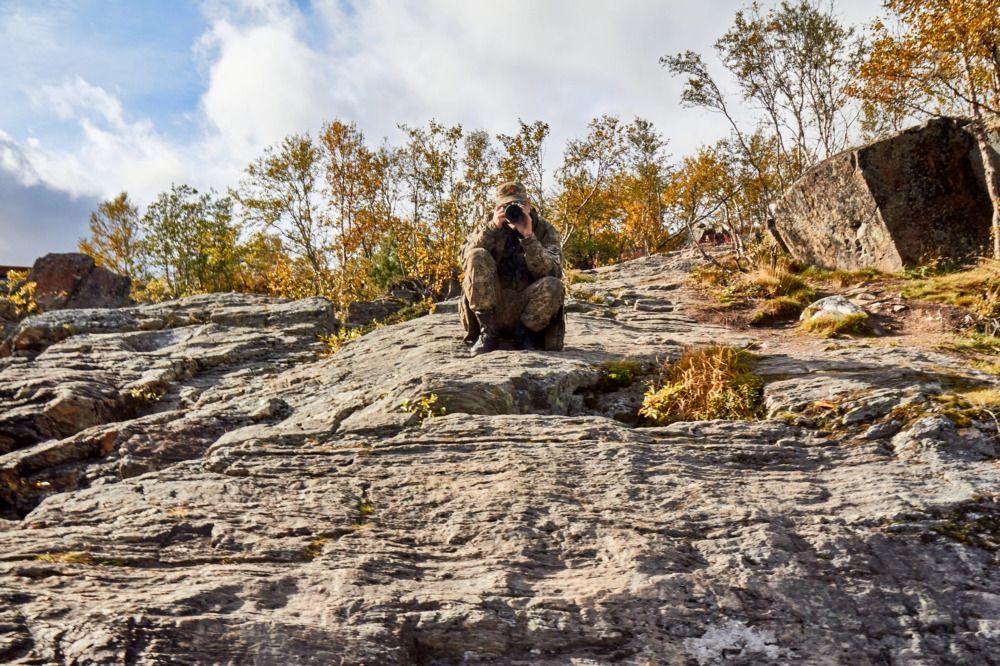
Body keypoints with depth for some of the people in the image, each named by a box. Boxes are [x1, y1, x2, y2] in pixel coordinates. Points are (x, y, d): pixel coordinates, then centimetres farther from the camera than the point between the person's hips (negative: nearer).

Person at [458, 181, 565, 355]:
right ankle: (488, 332, -14)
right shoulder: (489, 224, 5)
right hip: (490, 310, 1)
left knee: (552, 285, -29)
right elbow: (464, 257, -11)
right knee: (477, 257, -21)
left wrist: (528, 236, -24)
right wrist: (492, 228, -21)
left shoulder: (545, 230, 0)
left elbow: (553, 272, -17)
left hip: (528, 311, -1)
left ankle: (523, 333, -4)